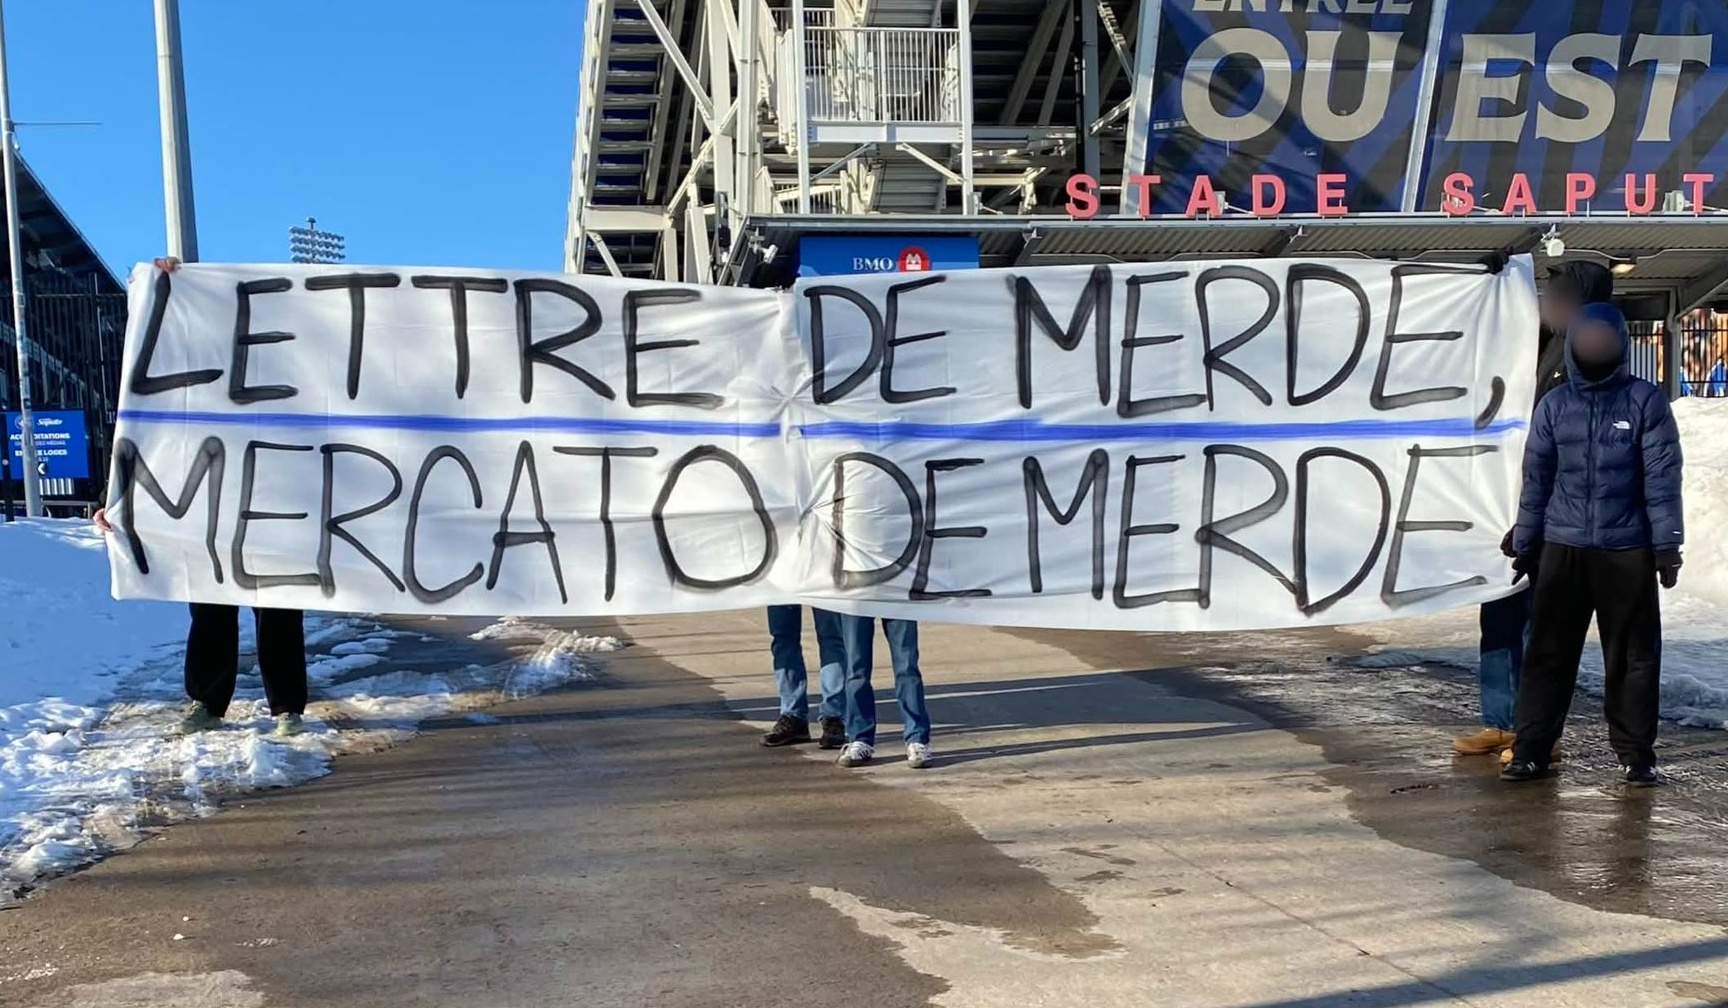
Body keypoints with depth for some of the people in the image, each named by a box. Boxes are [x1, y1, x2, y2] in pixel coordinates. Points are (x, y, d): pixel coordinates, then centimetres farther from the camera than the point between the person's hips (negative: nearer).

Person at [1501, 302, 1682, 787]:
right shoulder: (1554, 406, 5)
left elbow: (1663, 478, -3)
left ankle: (1636, 752, 16)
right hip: (1562, 549, 2)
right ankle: (1531, 749, 9)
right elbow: (1536, 480, 9)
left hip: (1627, 551, -2)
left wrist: (1667, 544, -7)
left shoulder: (1646, 402, -1)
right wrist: (1525, 544, 10)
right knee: (1549, 651, 4)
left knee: (1634, 655, 5)